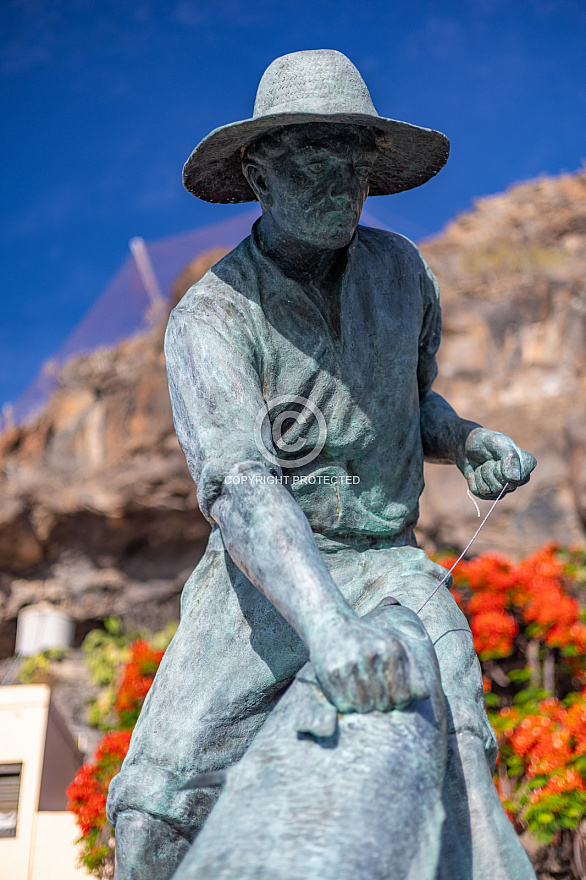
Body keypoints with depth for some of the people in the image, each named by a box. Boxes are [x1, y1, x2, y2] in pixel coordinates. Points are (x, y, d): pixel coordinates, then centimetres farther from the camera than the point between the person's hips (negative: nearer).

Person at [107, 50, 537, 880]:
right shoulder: (209, 320, -16)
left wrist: (468, 442, -6)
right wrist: (327, 628, -51)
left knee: (453, 775, -20)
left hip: (386, 566, 3)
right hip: (261, 580, -2)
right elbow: (239, 486, -33)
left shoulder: (396, 265, 0)